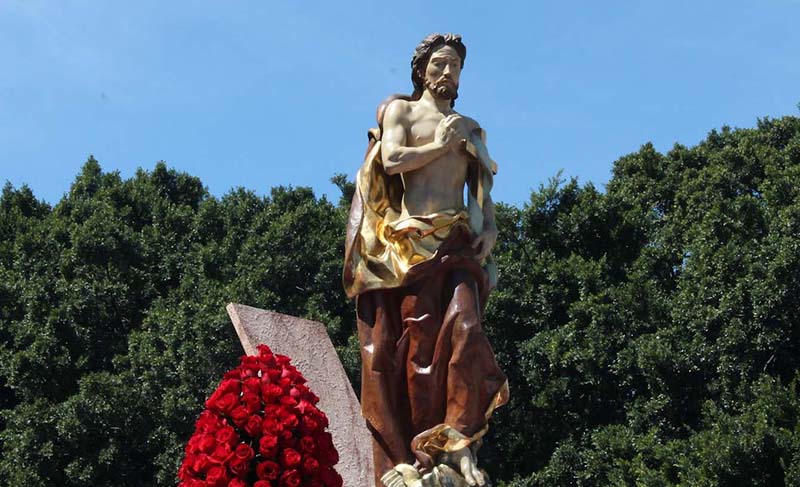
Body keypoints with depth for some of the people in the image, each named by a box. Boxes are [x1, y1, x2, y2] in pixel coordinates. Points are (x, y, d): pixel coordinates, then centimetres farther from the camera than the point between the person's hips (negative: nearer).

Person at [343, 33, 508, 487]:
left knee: (464, 326, -20)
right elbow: (391, 160, -4)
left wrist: (490, 227, 2)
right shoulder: (401, 110, 16)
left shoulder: (471, 129, 27)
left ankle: (459, 443, -23)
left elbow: (483, 189, 20)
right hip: (409, 242, -3)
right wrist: (440, 145, 4)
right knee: (420, 340, -11)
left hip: (458, 243, 3)